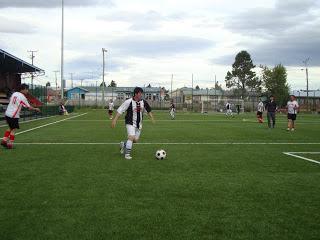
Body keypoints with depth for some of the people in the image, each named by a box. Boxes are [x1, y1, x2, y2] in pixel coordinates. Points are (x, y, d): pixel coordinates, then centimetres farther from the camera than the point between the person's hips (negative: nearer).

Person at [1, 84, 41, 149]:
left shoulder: (14, 93, 8)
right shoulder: (22, 97, -12)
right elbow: (29, 107, -8)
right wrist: (35, 109, 10)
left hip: (7, 113, 7)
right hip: (14, 116, -7)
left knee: (10, 128, 22)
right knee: (13, 129, 3)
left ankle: (4, 140, 16)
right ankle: (10, 144, 4)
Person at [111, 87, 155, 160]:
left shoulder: (143, 102, -2)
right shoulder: (129, 102, -16)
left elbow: (148, 110, 14)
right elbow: (120, 111, -14)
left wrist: (152, 118, 6)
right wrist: (114, 120, -18)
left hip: (139, 124, 6)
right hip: (130, 123, -6)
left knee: (135, 140, 7)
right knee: (131, 137, -21)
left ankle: (123, 144, 34)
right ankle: (127, 154, -6)